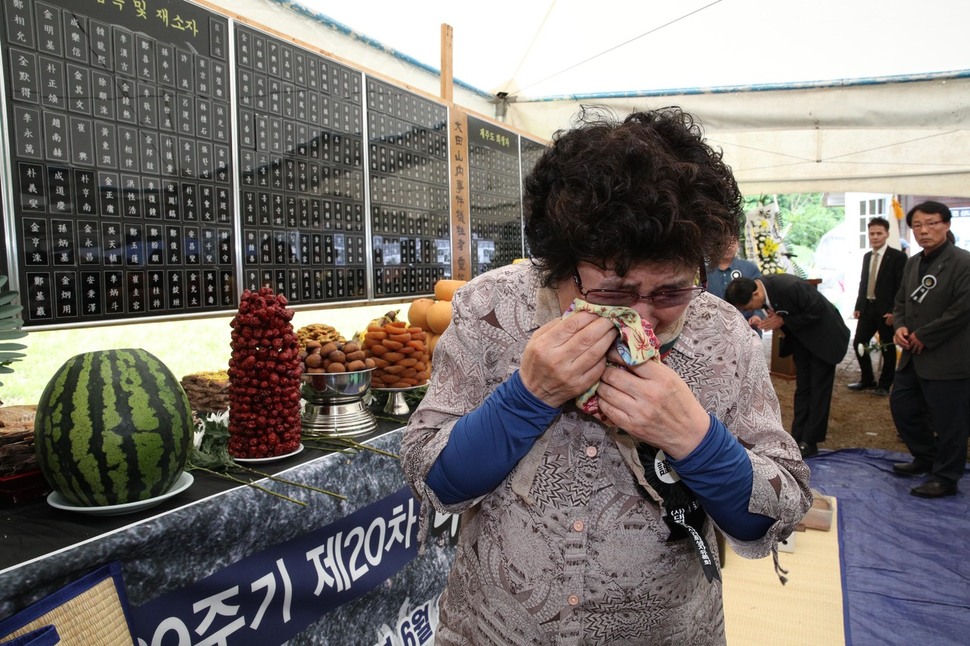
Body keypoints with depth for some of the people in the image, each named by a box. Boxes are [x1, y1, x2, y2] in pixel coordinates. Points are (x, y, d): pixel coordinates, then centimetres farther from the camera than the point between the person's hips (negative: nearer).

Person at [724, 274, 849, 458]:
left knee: (819, 389, 0)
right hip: (801, 337, 7)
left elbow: (817, 310, -26)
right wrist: (773, 320, -17)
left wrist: (783, 321, -26)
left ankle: (809, 443, 7)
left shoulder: (789, 286, -37)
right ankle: (798, 439, 17)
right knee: (802, 388, 10)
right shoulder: (760, 289, -14)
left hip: (822, 335, -7)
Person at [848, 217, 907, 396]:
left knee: (887, 348, 5)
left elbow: (901, 287, -11)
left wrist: (894, 311, -17)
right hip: (867, 308, 6)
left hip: (886, 310, -6)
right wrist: (858, 306, 10)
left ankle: (884, 385, 17)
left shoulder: (898, 257, -8)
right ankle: (867, 380, 24)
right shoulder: (867, 257, 12)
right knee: (859, 344, 8)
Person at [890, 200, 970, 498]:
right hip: (914, 356, 9)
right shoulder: (912, 263, 11)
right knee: (901, 406, 18)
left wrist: (923, 336, -16)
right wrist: (900, 326, -1)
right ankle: (925, 458, 39)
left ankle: (945, 478, 19)